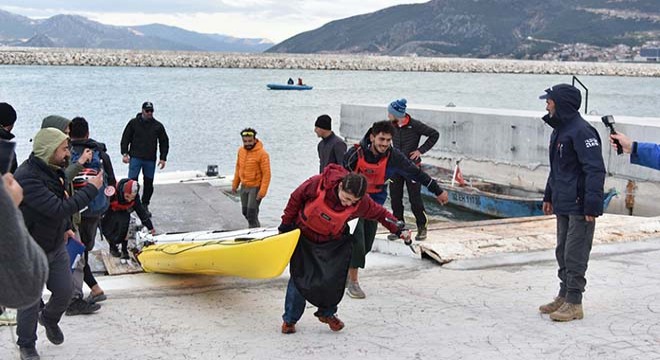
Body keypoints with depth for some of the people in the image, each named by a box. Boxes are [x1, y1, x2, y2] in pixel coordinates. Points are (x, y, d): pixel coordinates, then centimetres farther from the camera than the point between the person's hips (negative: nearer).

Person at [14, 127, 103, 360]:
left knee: (65, 291, 14)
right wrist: (91, 188, -28)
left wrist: (65, 227, 17)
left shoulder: (53, 170, -1)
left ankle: (49, 319, 46)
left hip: (56, 245, 8)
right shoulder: (26, 178, -31)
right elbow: (59, 208, -36)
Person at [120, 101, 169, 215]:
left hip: (150, 160, 2)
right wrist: (125, 153, -4)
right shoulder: (133, 123, 2)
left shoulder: (158, 126, 6)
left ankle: (145, 205, 18)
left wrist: (163, 158, 4)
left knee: (149, 183, 6)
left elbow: (164, 142, 11)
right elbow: (125, 138, 6)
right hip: (135, 158, -2)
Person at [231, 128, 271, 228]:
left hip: (255, 187, -7)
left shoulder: (262, 154, -17)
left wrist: (262, 191, -21)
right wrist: (235, 184, 15)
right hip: (244, 187, 7)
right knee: (245, 212, 15)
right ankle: (256, 227, 35)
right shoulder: (241, 151, 3)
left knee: (252, 213, -10)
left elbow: (266, 174, -17)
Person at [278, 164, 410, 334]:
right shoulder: (318, 184, -31)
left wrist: (399, 229, -14)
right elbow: (296, 198, -13)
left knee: (335, 279, -4)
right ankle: (290, 319, 16)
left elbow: (380, 213, -5)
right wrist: (286, 223, -5)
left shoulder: (361, 203, -24)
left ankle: (327, 313, 22)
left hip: (333, 242, 2)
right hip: (303, 235, -2)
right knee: (299, 278, 0)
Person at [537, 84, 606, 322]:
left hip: (579, 207, -10)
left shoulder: (581, 131, -18)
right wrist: (549, 196, 23)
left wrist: (592, 206, -23)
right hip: (563, 205, 10)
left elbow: (596, 170, -21)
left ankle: (574, 303, 5)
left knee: (575, 256, -3)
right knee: (562, 253, 17)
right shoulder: (559, 130, 13)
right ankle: (564, 296, 28)